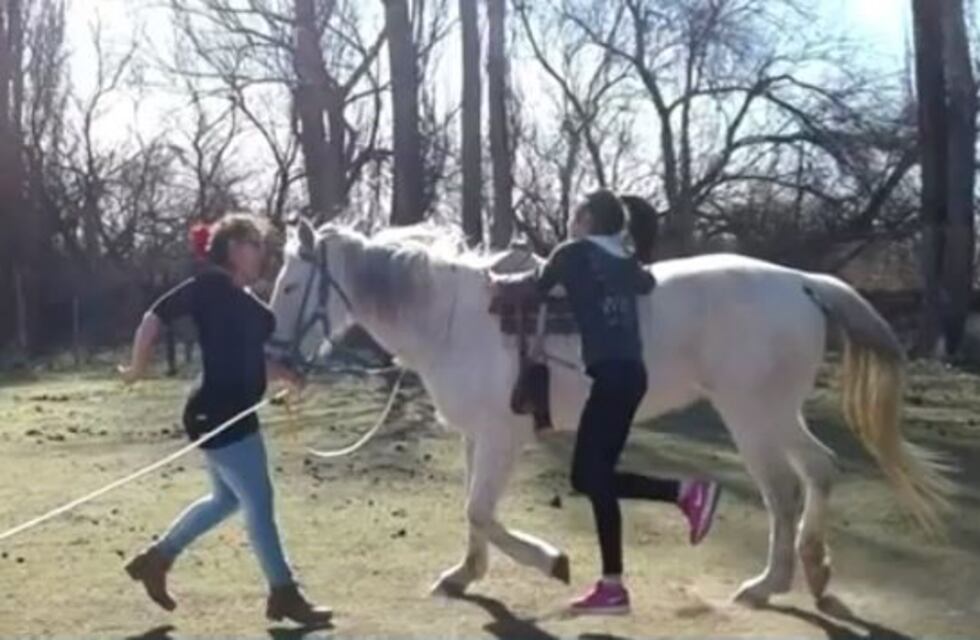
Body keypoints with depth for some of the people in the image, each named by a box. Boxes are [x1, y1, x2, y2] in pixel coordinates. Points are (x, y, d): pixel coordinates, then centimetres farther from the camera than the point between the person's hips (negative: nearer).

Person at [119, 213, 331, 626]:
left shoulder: (243, 297, 14)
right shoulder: (210, 285, -12)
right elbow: (155, 318, -15)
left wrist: (288, 376, 8)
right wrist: (138, 369, -7)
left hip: (233, 413, 10)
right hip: (218, 414, -10)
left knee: (226, 499, 21)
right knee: (259, 502, -2)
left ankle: (156, 559, 32)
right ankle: (284, 595, 8)